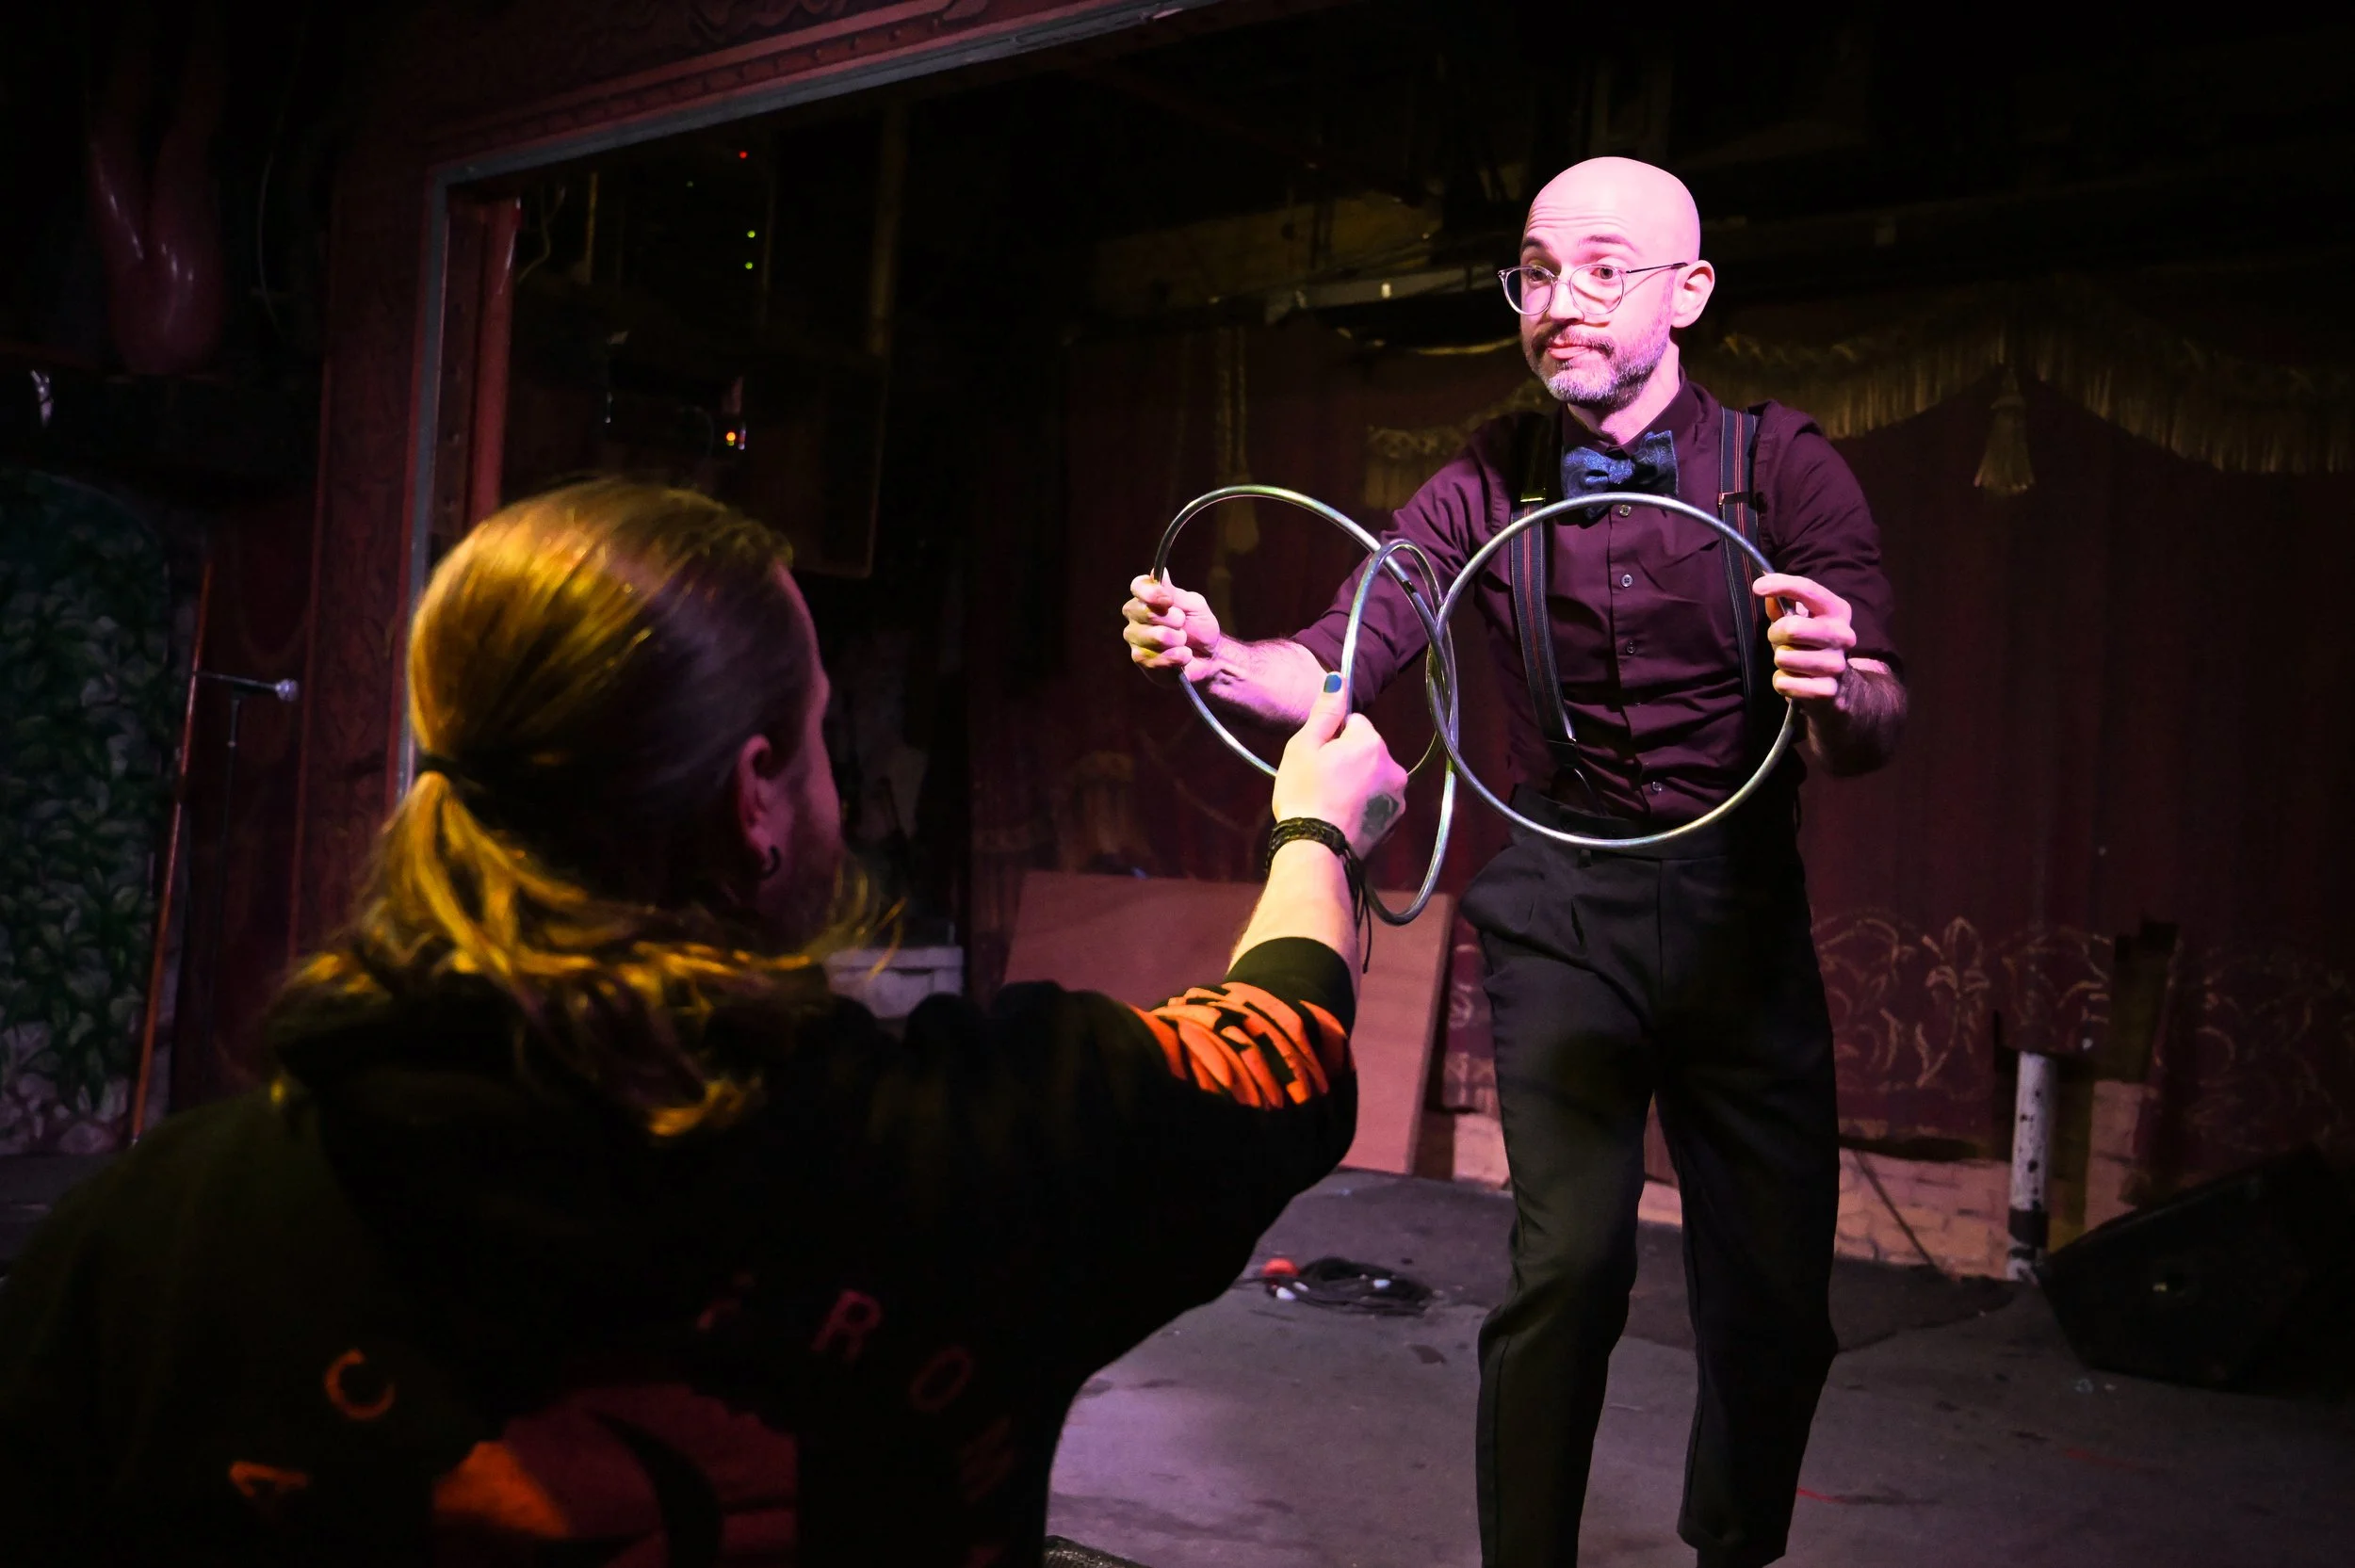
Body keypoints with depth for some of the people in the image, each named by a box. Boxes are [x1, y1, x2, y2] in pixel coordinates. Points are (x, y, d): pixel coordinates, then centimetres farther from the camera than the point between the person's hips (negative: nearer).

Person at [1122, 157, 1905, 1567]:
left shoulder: (1782, 466, -6)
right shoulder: (1491, 486, -1)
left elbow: (1874, 731, -16)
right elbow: (1333, 665, -7)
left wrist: (1842, 688, -40)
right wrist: (1220, 658, -29)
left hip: (1742, 902, 1)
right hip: (1562, 904, 0)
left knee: (1775, 1294, 6)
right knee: (1569, 1263, -13)